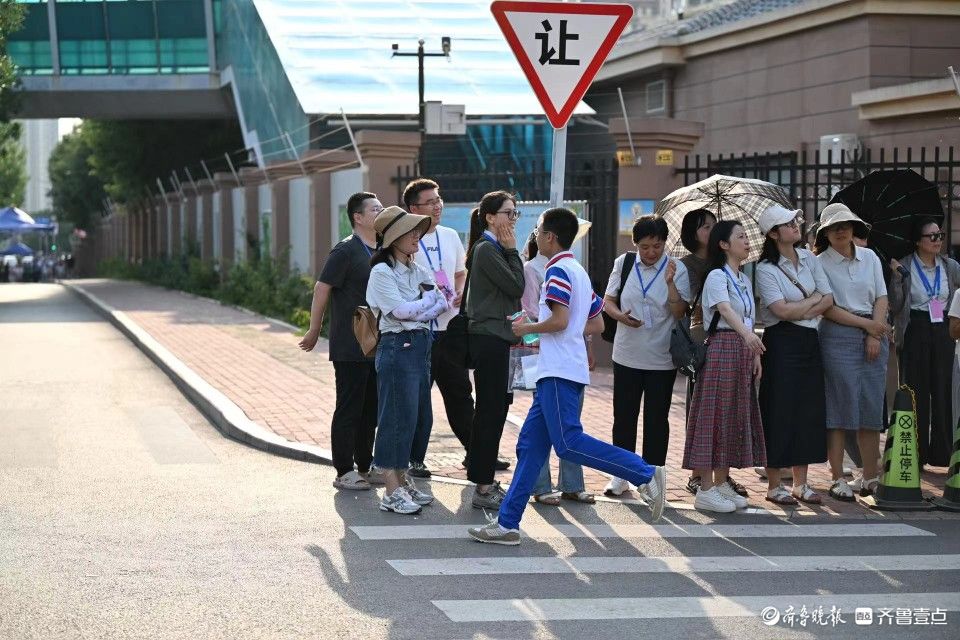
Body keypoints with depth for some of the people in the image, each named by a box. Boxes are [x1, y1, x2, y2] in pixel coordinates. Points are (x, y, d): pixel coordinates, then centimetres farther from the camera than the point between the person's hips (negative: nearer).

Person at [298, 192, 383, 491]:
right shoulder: (346, 250, -12)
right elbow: (322, 289, -13)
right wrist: (314, 332, -10)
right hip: (350, 349, -8)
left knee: (370, 409, 13)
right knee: (348, 409, -1)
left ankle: (365, 467, 22)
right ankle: (344, 472, 5)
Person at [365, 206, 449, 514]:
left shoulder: (418, 271, 14)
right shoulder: (382, 272, -9)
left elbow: (443, 303, 6)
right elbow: (401, 310, -17)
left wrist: (419, 312, -11)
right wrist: (428, 299, -2)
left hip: (421, 346, 8)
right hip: (397, 347, -8)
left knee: (419, 417, 11)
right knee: (398, 418, -7)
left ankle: (403, 480, 22)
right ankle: (392, 493, -4)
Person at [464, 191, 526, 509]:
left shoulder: (496, 248, 17)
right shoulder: (487, 249, -13)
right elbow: (516, 287, -15)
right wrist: (512, 251, -8)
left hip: (497, 338, 10)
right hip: (489, 338, -10)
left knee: (491, 412, 13)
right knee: (491, 413, -7)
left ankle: (484, 481, 20)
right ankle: (483, 488, -4)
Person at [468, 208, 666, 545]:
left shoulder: (558, 270, -9)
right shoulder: (579, 271, 20)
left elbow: (559, 320, -20)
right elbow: (597, 324, 23)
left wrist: (527, 328, -4)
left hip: (559, 373, -10)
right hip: (555, 371, 10)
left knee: (568, 443, -15)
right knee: (530, 445, 7)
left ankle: (646, 473, -16)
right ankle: (507, 523, 7)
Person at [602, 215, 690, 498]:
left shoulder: (677, 269, -6)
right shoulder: (623, 263, 1)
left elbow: (679, 312, -11)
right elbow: (607, 301, 7)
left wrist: (670, 282, -24)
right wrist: (621, 316, -13)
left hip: (661, 358, -2)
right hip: (627, 355, 2)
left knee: (657, 419, 6)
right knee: (624, 416, 9)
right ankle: (621, 475, 22)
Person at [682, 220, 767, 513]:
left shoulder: (744, 280, 17)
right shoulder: (717, 276, -9)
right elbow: (725, 309, -28)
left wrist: (756, 355, 9)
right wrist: (747, 334, -44)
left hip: (743, 352, 9)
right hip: (721, 348, -9)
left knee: (736, 416, 10)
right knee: (715, 414, -8)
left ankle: (721, 483, 17)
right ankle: (705, 489, -7)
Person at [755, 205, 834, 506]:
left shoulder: (808, 258, 10)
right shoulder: (765, 269, -9)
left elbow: (829, 299, 6)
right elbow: (782, 310, -19)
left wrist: (803, 311, -11)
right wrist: (813, 299, -5)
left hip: (809, 342, 6)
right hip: (781, 343, -6)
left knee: (809, 410, 6)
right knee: (780, 412, -4)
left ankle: (801, 484, 14)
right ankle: (774, 486, 4)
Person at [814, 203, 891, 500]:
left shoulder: (870, 257, 12)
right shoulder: (820, 263, -1)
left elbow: (881, 298, 9)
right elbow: (827, 309, -7)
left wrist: (874, 334, -4)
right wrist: (865, 323, -10)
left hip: (873, 336, 4)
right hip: (838, 338, -4)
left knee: (871, 408, 3)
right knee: (839, 408, -5)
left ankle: (871, 477, 11)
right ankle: (838, 479, -1)